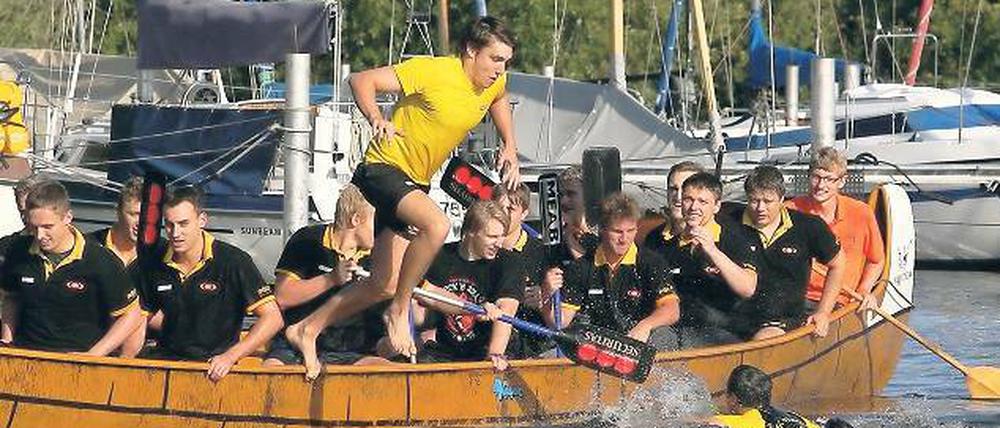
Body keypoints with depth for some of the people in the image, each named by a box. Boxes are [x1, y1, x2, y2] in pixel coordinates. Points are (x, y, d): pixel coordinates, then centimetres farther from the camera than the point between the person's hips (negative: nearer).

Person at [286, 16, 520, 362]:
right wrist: (376, 119, -40)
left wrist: (510, 149, 15)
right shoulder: (432, 71, -21)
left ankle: (308, 329, 21)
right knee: (436, 224, -36)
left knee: (384, 287, 6)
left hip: (415, 184, 8)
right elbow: (362, 81, -21)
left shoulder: (494, 84, 1)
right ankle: (399, 310, -20)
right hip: (383, 169, -8)